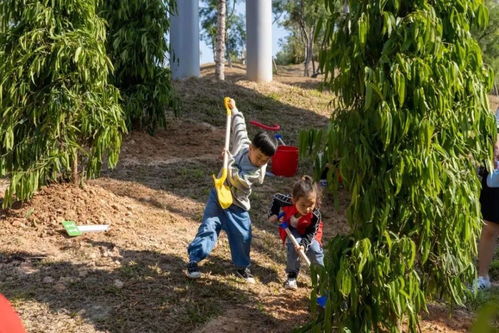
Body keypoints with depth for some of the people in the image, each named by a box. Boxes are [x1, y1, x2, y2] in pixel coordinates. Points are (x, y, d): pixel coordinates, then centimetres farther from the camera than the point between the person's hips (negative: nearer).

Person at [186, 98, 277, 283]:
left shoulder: (258, 171, -19)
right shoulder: (242, 144, -10)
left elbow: (237, 180, -28)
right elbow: (240, 126, 10)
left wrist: (229, 160, -25)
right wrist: (234, 110, 15)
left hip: (237, 205, -1)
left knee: (243, 236, 0)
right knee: (208, 227, -9)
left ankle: (242, 266, 23)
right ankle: (193, 261, -3)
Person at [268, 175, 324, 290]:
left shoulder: (315, 215, -36)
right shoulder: (288, 201, -38)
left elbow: (310, 233, -23)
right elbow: (276, 197, -14)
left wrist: (304, 244, -39)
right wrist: (273, 214, -18)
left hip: (308, 233, 1)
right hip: (291, 230, 0)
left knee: (315, 250, -16)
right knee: (294, 246, -27)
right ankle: (292, 276, -11)